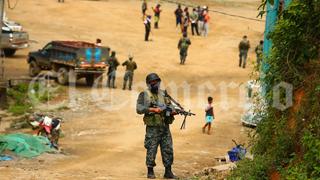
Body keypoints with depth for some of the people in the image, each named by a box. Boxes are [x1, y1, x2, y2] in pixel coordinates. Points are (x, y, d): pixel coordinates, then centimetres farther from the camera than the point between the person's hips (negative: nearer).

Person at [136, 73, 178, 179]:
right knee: (151, 150, -1)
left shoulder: (163, 94, 14)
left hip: (165, 127, 5)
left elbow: (169, 105, 11)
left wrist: (173, 111, -12)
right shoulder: (144, 95, -1)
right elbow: (139, 109, -11)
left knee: (168, 150, 4)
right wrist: (153, 109, -20)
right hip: (152, 128, -5)